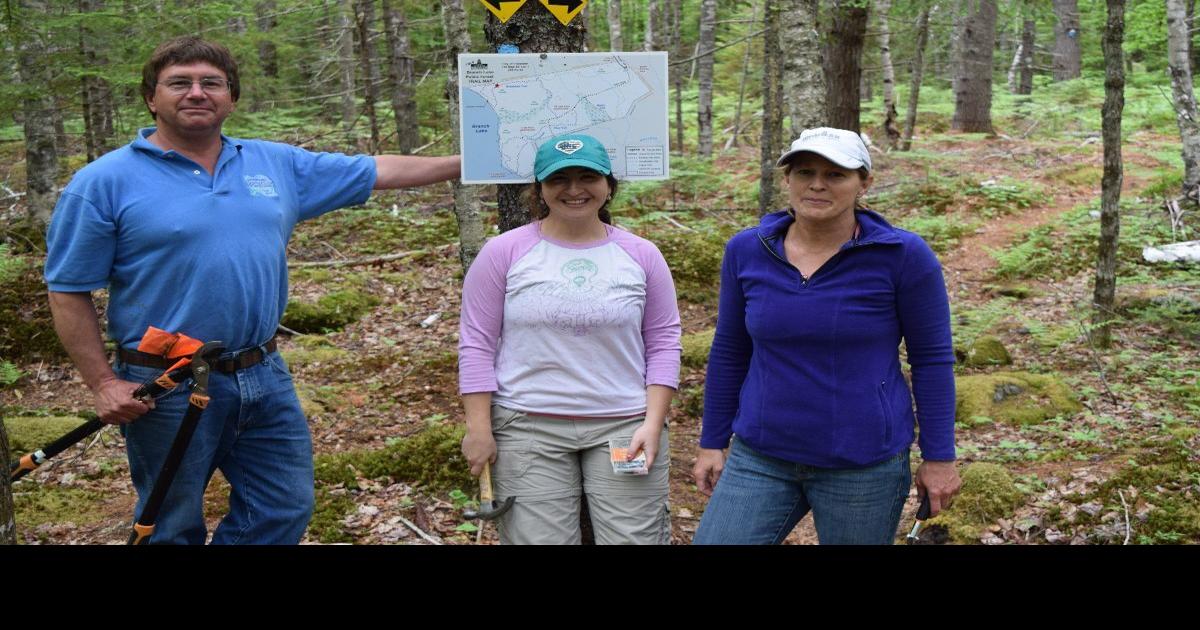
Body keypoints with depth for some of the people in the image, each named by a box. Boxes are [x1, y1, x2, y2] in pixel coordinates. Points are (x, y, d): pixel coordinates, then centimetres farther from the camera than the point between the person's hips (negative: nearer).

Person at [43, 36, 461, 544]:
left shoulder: (275, 164, 7)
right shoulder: (106, 183, -6)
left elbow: (380, 170, 12)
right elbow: (69, 293, -5)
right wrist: (104, 384, -12)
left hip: (265, 378, 5)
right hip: (166, 391, -4)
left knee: (285, 512, 10)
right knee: (173, 528, 10)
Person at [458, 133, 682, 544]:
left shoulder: (641, 255, 4)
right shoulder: (504, 253, -1)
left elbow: (663, 343, 5)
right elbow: (477, 344, -1)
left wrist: (653, 423, -4)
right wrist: (479, 429, -5)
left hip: (625, 425, 1)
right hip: (528, 427, -1)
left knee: (634, 537, 2)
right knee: (539, 538, 3)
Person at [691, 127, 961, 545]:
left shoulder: (903, 256, -11)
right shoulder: (746, 251, -2)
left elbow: (931, 359, -4)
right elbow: (729, 353, 7)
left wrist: (939, 457, -3)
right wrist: (712, 443, 10)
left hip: (864, 463, -2)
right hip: (760, 458, 3)